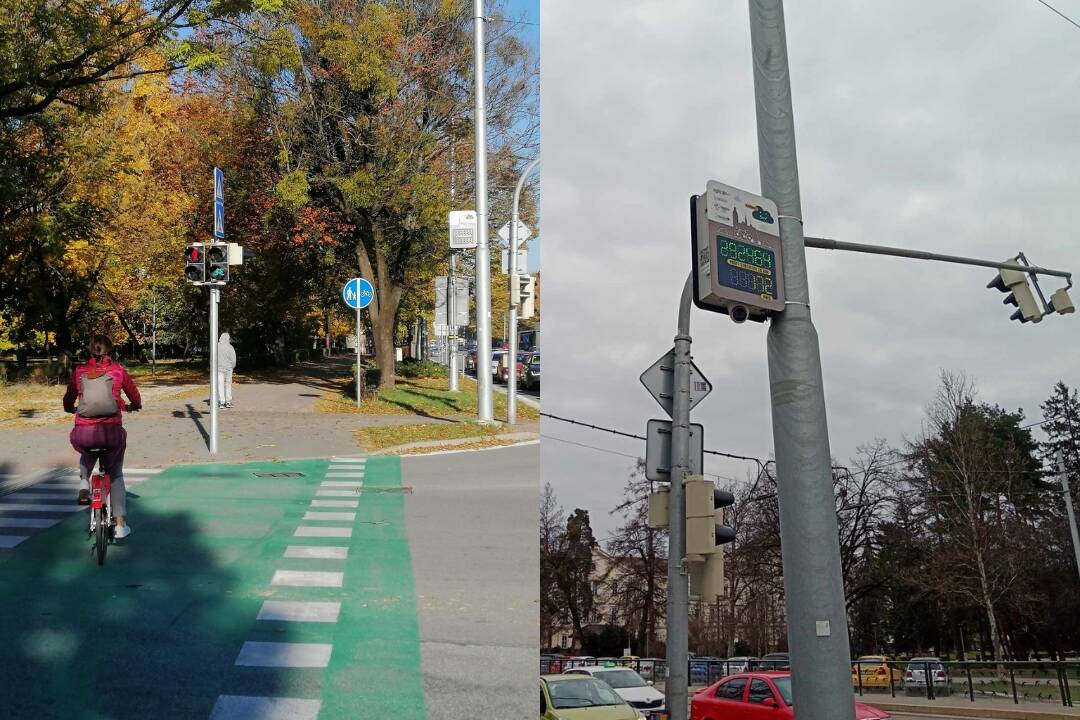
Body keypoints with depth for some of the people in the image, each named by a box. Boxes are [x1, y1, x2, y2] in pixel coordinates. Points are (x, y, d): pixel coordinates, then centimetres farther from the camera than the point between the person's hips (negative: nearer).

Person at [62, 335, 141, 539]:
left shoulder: (79, 372, 7)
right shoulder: (118, 370, 5)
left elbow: (68, 403, 16)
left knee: (87, 453, 39)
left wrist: (72, 409, 39)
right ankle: (120, 525, 14)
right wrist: (132, 406, 36)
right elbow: (136, 399, 13)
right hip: (112, 432, -1)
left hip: (83, 433, 1)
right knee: (116, 475, 20)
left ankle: (84, 483, 15)